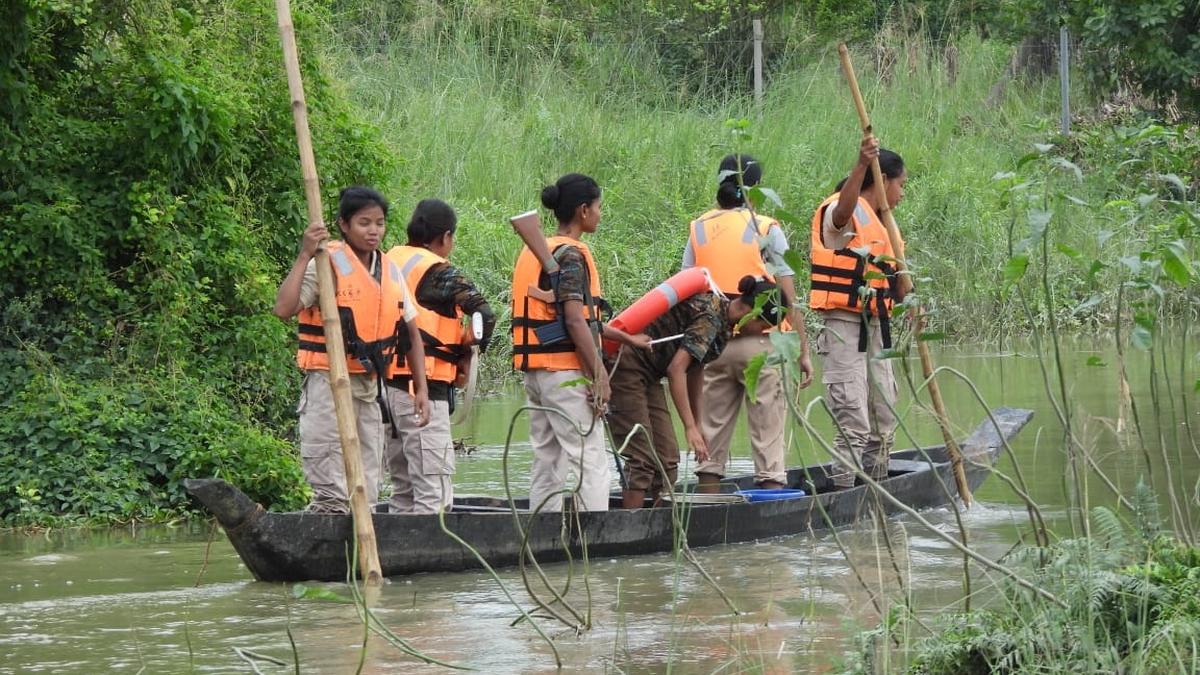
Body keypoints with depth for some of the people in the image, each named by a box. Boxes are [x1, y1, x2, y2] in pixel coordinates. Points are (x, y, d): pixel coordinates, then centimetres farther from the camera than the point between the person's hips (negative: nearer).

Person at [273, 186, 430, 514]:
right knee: (332, 492, -10)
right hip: (329, 381, -7)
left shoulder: (390, 272, 11)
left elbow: (411, 332, 19)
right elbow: (283, 309, -22)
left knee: (365, 495, 10)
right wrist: (305, 256, -24)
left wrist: (421, 389, 14)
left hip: (371, 386, 7)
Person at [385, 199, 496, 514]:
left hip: (383, 382, 8)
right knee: (434, 494, -9)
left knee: (403, 487, 16)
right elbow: (485, 316, -18)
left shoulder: (388, 262, 12)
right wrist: (468, 354, -1)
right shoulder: (439, 272, -8)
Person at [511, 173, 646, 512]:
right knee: (591, 461, -8)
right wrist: (599, 374, -17)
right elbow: (574, 321, -19)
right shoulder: (570, 255, -12)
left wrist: (626, 338, 26)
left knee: (547, 462, 11)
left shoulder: (534, 252, 16)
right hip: (565, 371, -9)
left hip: (536, 370, 9)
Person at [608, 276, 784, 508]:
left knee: (666, 458, 5)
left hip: (648, 375, 10)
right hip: (626, 365, -10)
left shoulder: (721, 317, 7)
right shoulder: (710, 318, -22)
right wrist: (691, 428, -30)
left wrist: (698, 426, 9)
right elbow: (676, 369, -30)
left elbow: (695, 371, 14)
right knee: (642, 459, -13)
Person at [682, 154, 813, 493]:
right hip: (759, 341, -4)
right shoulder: (766, 229, -4)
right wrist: (803, 351, -3)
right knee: (768, 432, 0)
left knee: (713, 430, 11)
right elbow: (788, 300, -7)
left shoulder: (699, 229, 7)